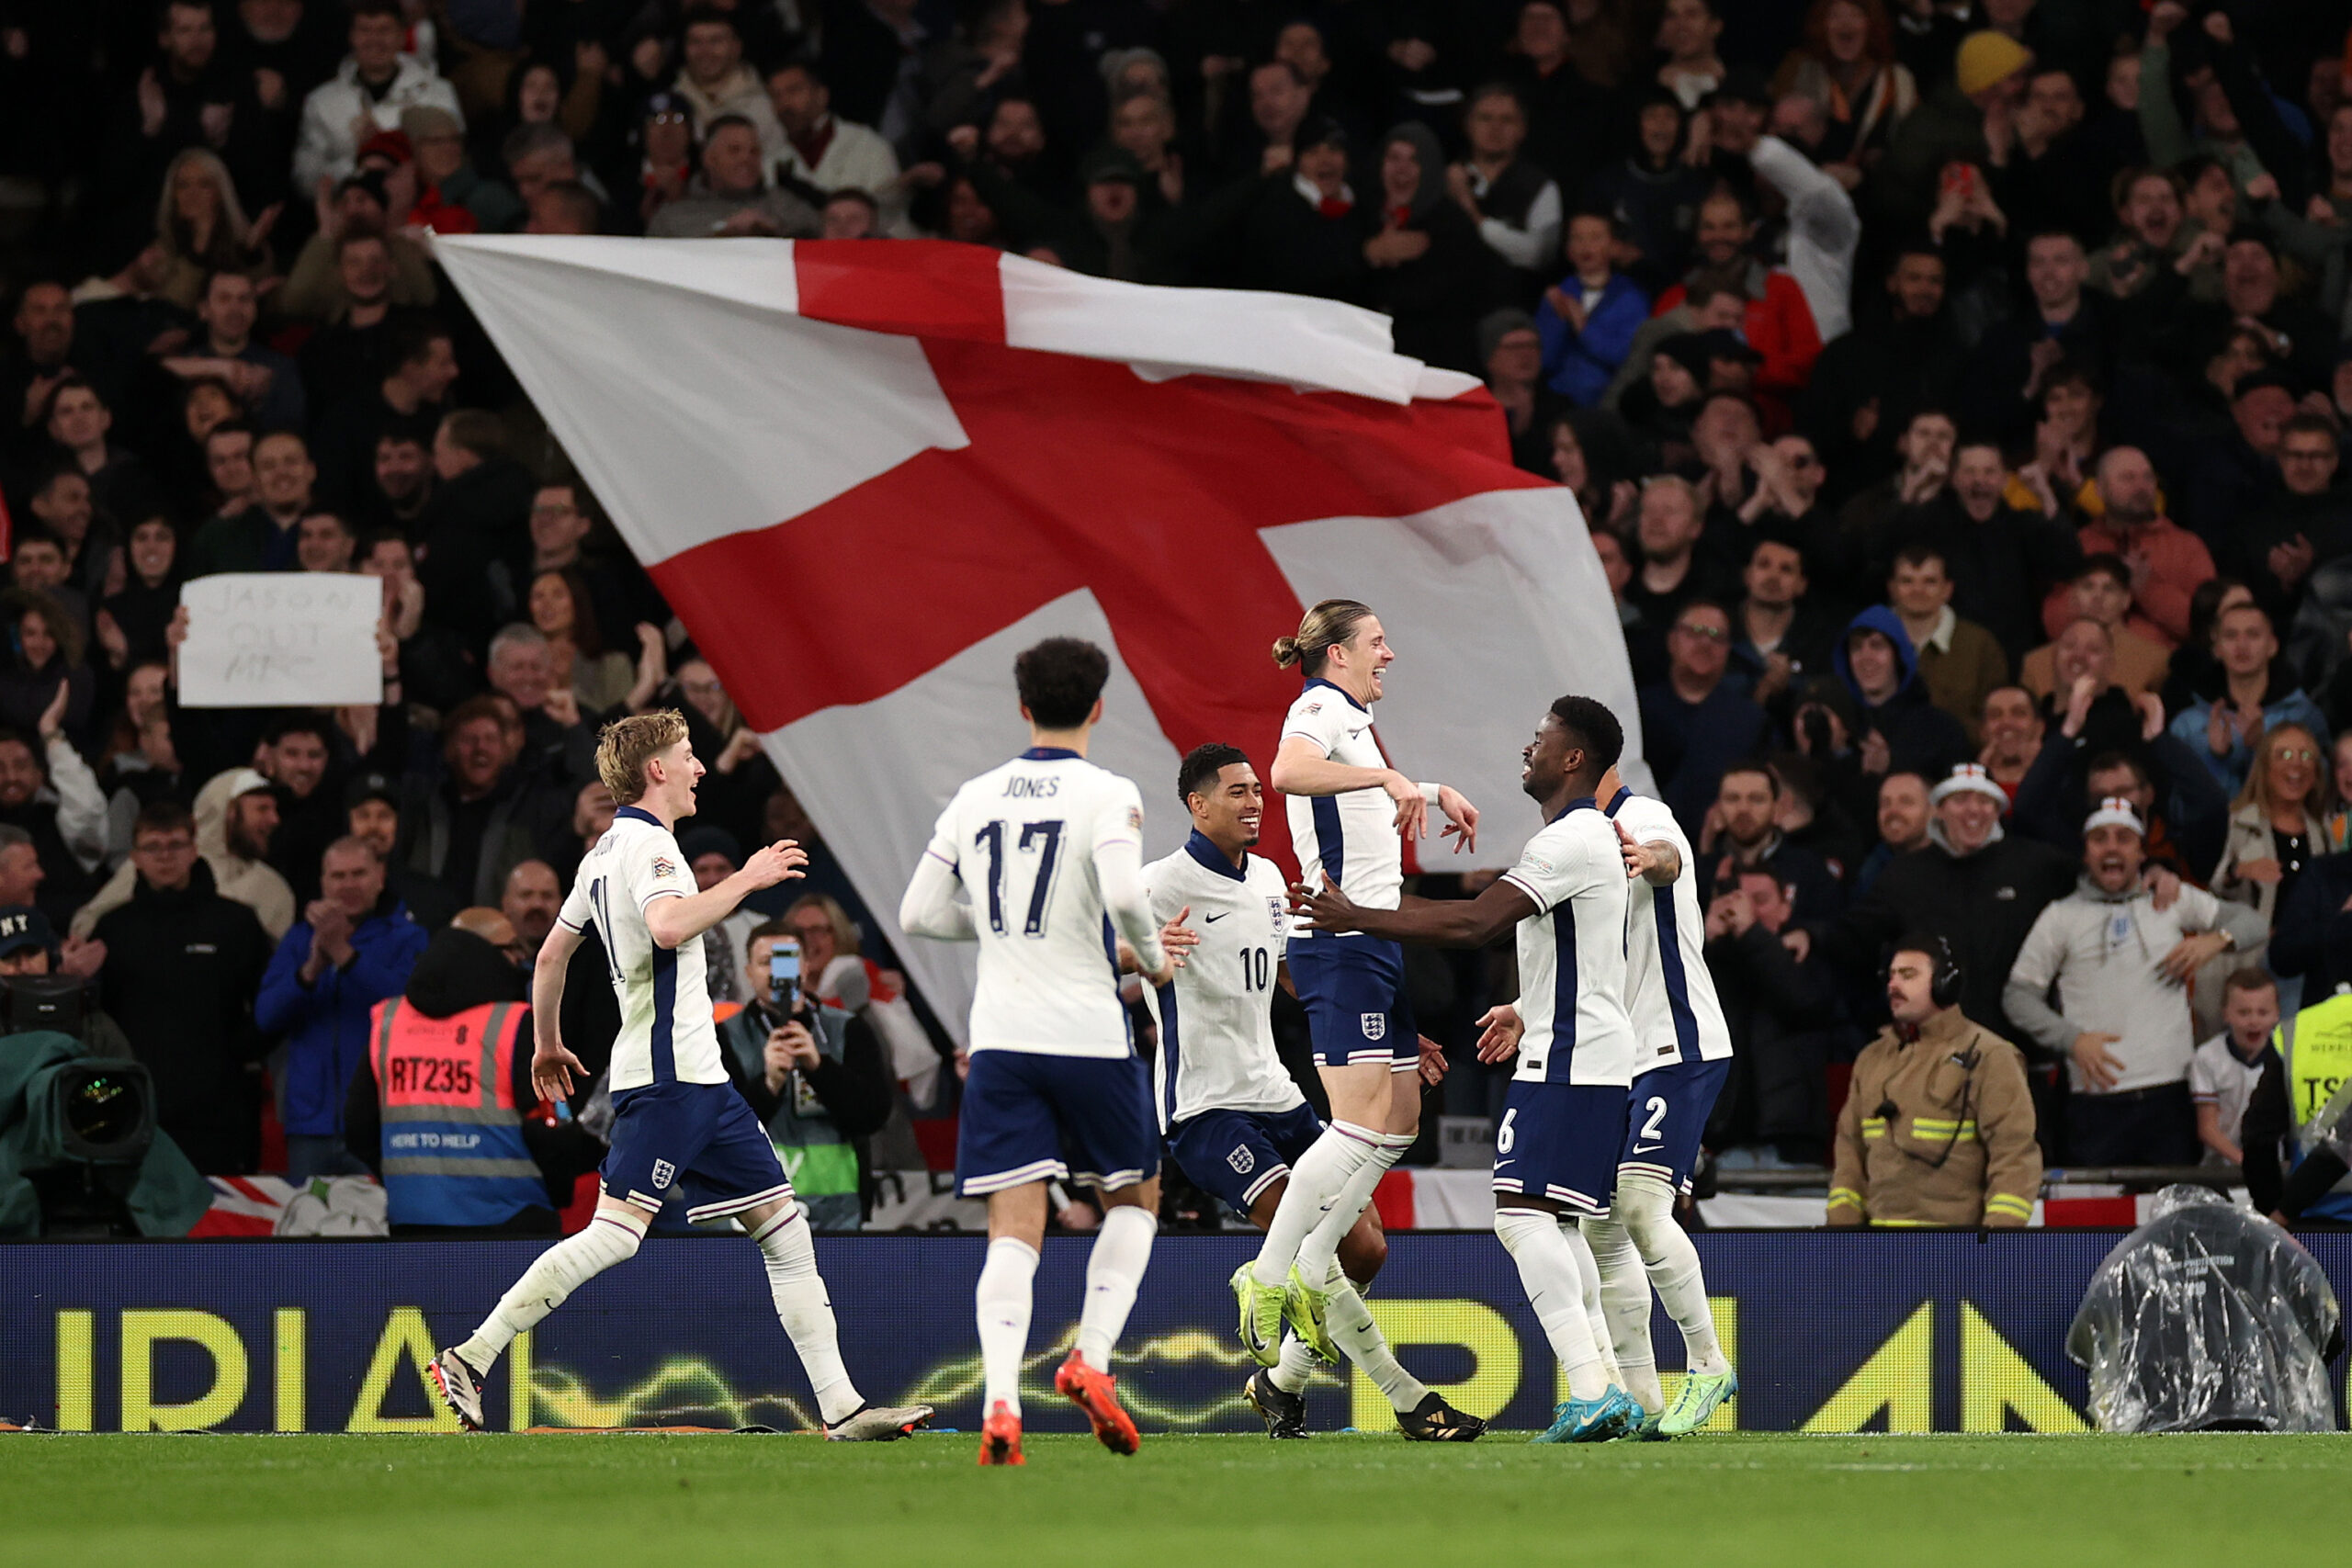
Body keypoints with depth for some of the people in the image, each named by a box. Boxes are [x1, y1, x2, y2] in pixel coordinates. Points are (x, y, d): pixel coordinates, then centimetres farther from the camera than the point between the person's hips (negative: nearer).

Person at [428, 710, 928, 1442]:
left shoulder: (607, 852, 19)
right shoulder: (647, 843, -10)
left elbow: (551, 952, 25)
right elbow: (668, 926, -29)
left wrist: (547, 1045, 35)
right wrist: (745, 881, -18)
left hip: (698, 1079, 11)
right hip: (667, 1073, -11)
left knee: (784, 1226, 6)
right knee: (614, 1233, -15)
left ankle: (841, 1405, 3)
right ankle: (472, 1358, -11)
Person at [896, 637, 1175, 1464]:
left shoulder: (975, 798, 8)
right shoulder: (1107, 795, -6)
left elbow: (919, 912, 11)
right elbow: (1124, 896, -21)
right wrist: (1154, 959, -1)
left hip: (1000, 1039, 3)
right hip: (1088, 1036, -3)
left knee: (1014, 1229, -2)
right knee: (1134, 1197, 18)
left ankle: (1000, 1401, -19)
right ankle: (1091, 1358, 1)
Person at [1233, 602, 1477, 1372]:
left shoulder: (1351, 718, 21)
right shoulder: (1320, 708, -10)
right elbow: (1288, 771, -34)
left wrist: (1432, 792, 45)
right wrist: (1388, 776, -37)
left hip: (1376, 938, 10)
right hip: (1342, 941, -10)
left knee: (1401, 1119, 9)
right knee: (1364, 1120, -16)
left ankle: (1308, 1276, 13)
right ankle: (1268, 1275, -13)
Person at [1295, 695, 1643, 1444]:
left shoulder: (1572, 840, -16)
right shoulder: (1596, 834, 18)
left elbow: (1475, 922, -23)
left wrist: (1356, 918, -18)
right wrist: (1526, 1011, 39)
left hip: (1570, 1062, -11)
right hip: (1573, 1053, 11)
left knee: (1521, 1211, -17)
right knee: (1550, 1218, 15)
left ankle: (1591, 1390, -24)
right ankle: (1606, 1392, 13)